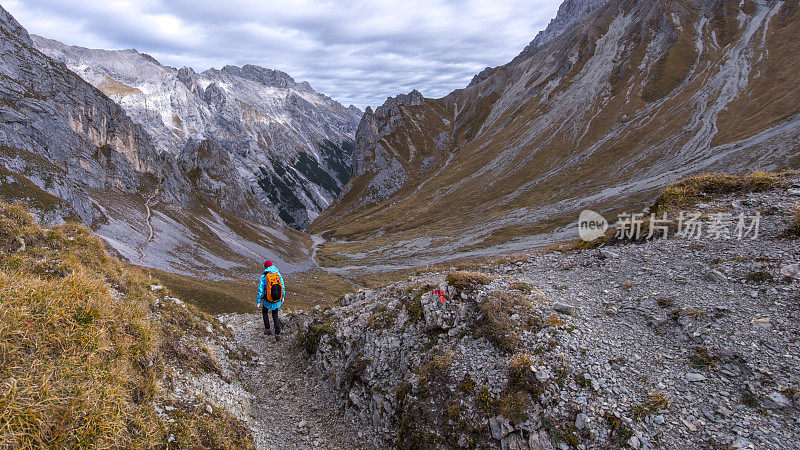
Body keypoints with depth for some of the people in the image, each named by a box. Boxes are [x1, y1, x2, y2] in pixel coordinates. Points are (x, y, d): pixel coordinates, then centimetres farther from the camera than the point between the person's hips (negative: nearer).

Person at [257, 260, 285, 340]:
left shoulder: (264, 276, -12)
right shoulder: (278, 274, -3)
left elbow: (260, 290, -13)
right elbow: (283, 287, 3)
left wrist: (258, 302, -7)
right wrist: (282, 297, 18)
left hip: (267, 301, -3)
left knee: (265, 312, 28)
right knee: (275, 316, 19)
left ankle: (267, 329, 29)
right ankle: (278, 335, 14)